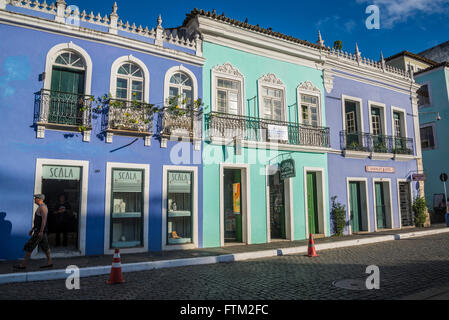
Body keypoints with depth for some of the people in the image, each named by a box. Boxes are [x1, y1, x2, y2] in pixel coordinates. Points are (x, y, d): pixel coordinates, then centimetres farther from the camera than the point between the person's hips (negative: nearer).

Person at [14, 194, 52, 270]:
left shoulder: (43, 207, -16)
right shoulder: (40, 207, 17)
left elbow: (44, 220, -23)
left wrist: (41, 231, -26)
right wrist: (33, 229, 23)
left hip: (40, 231, -10)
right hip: (38, 230, 10)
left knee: (29, 246, -4)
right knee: (45, 247, 11)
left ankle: (23, 265, 4)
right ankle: (49, 263, 15)